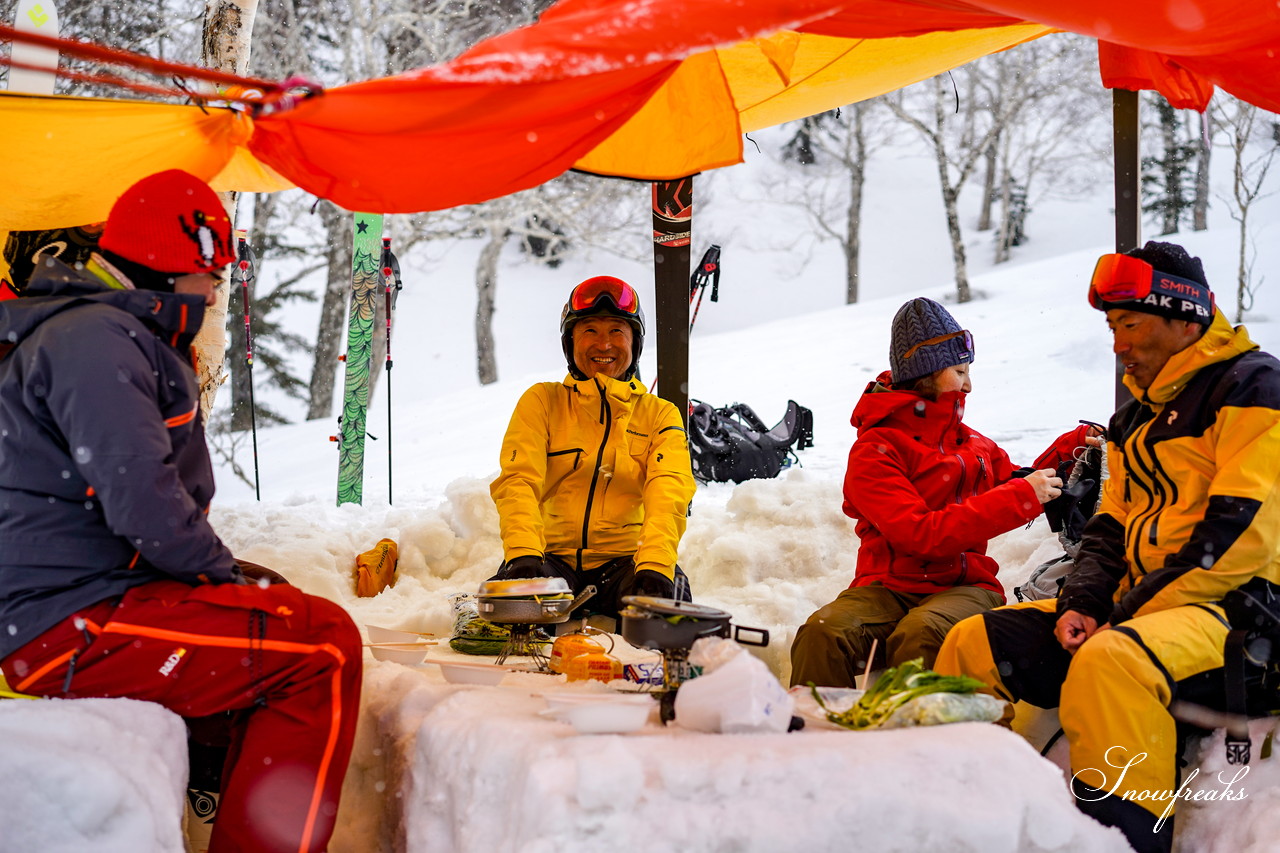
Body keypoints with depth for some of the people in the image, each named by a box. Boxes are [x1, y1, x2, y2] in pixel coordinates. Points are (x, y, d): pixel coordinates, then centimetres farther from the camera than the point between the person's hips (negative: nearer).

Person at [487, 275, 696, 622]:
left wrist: (654, 568, -29)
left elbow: (668, 496, -8)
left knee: (669, 592, -33)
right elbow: (518, 481, -5)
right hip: (553, 557, -1)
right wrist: (523, 556, -27)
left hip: (624, 560, 1)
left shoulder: (660, 415, 10)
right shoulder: (541, 402, 10)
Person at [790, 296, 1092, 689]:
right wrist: (1020, 498, -14)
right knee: (824, 633, -34)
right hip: (890, 588, -3)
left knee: (921, 633, -35)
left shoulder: (971, 442, 18)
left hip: (965, 587, 3)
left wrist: (1068, 450, 18)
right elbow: (921, 535, -15)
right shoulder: (875, 450, -3)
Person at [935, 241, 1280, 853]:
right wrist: (1081, 604, -2)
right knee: (973, 643, 0)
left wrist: (1131, 614, -17)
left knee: (1110, 661, -39)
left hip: (1231, 609, -9)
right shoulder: (1137, 418, 22)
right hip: (1134, 605, 9)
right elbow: (1110, 528, 19)